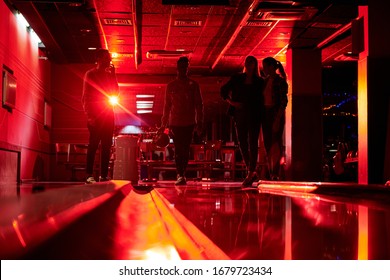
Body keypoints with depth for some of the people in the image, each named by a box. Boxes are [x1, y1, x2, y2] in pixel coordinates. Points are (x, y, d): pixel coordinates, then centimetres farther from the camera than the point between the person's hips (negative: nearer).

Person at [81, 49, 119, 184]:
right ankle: (89, 175, -11)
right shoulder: (90, 74, 2)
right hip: (95, 114, -6)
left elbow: (115, 92, 9)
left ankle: (104, 175, 5)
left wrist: (113, 75, 4)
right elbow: (85, 96, -5)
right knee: (94, 143, -11)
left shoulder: (109, 75, 18)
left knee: (106, 145, 2)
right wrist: (89, 115, -15)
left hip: (108, 114, 6)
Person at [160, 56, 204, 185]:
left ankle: (182, 175, 12)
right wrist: (164, 124, 9)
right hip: (175, 122, 0)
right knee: (178, 150, -8)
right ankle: (180, 175, -8)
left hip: (189, 122, 0)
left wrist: (199, 122, -1)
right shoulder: (171, 86, 10)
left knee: (186, 150, 1)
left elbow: (199, 104, 7)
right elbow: (167, 105, 12)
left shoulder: (193, 85, 7)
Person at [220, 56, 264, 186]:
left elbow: (261, 100, 6)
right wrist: (231, 102, 0)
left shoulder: (259, 81, 5)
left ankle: (250, 174, -4)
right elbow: (223, 90, 13)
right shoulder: (237, 78, 9)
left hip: (254, 115, -3)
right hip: (240, 114, 3)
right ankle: (252, 172, 17)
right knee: (242, 142, 4)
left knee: (252, 143, -6)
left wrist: (261, 114, -8)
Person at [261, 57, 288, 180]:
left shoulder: (280, 81, -8)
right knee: (268, 144, 6)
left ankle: (276, 174, -5)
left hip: (276, 114, -7)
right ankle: (271, 174, 11)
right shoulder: (265, 81, 12)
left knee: (275, 144, -7)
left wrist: (277, 119, -20)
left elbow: (283, 102, -13)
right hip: (266, 114, 7)